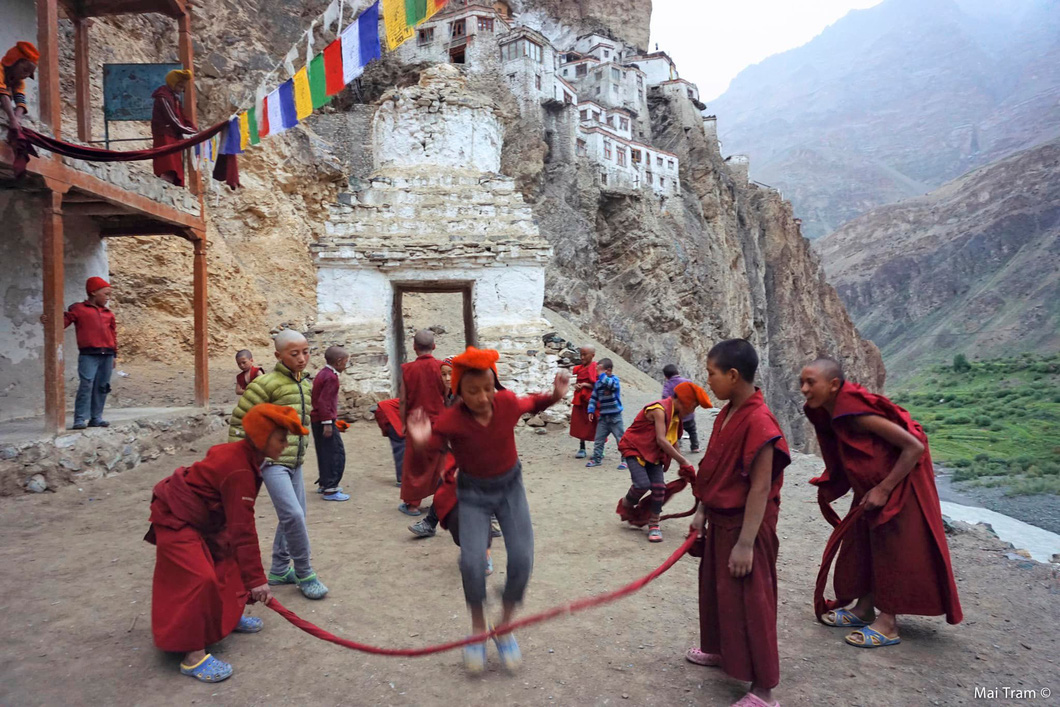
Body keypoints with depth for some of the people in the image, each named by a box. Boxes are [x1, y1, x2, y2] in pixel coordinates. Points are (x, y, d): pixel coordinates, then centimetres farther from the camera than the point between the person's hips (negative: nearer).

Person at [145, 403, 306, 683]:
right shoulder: (239, 471, -32)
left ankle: (226, 616, 33)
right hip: (175, 520, -11)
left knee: (227, 558, 17)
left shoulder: (240, 454, -2)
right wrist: (256, 579, -28)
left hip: (198, 516, 11)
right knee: (201, 578, -17)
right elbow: (243, 529, -32)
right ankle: (193, 655, -9)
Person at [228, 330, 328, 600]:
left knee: (294, 516, 13)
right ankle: (304, 575, 1)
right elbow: (238, 422, -11)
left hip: (294, 462, 8)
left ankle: (279, 570, 30)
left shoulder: (306, 384, 9)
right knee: (293, 515, -16)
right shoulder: (265, 384, -15)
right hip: (271, 460, -8)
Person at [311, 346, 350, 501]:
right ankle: (330, 489, -4)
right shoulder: (331, 377, -16)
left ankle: (324, 483, 27)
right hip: (325, 421, -10)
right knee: (336, 453, -6)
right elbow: (324, 401, -23)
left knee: (325, 453, 18)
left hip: (317, 420, 10)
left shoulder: (323, 373, 14)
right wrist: (327, 423, -22)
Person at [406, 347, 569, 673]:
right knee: (472, 561, -18)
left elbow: (532, 404, 4)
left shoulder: (507, 402, -17)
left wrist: (555, 394, -14)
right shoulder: (450, 420, -25)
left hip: (510, 487, 2)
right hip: (473, 493, -2)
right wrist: (418, 440, -54)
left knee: (522, 559, -9)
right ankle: (478, 628, 11)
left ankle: (505, 626, 17)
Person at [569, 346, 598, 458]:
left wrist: (585, 385, -18)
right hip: (580, 400, 6)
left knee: (594, 426, 0)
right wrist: (576, 385, -2)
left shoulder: (596, 368, -9)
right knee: (580, 425, 8)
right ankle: (582, 449, 19)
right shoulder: (580, 368, 12)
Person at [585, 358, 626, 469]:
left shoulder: (614, 379, -10)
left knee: (621, 438, 0)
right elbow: (594, 398, 12)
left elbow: (611, 385, -35)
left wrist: (601, 374, -33)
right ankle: (597, 458, 20)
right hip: (603, 416, 6)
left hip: (615, 415, -6)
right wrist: (591, 410, 5)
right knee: (599, 439, 10)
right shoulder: (598, 383, 6)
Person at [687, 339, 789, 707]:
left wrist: (745, 543, -22)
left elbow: (761, 489, -24)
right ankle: (719, 649, 45)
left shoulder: (758, 421, -25)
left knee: (749, 603, 2)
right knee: (714, 589, 23)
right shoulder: (726, 414, 3)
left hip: (746, 525, -9)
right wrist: (702, 512, 12)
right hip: (720, 521, 9)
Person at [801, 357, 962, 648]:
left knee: (891, 548, -1)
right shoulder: (829, 414, -3)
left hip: (900, 485, -9)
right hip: (873, 485, 9)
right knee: (864, 543, 13)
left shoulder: (858, 414, -30)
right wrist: (829, 484, 1)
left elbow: (914, 447, -27)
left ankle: (888, 624, 10)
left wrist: (884, 489, -24)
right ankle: (864, 609, 26)